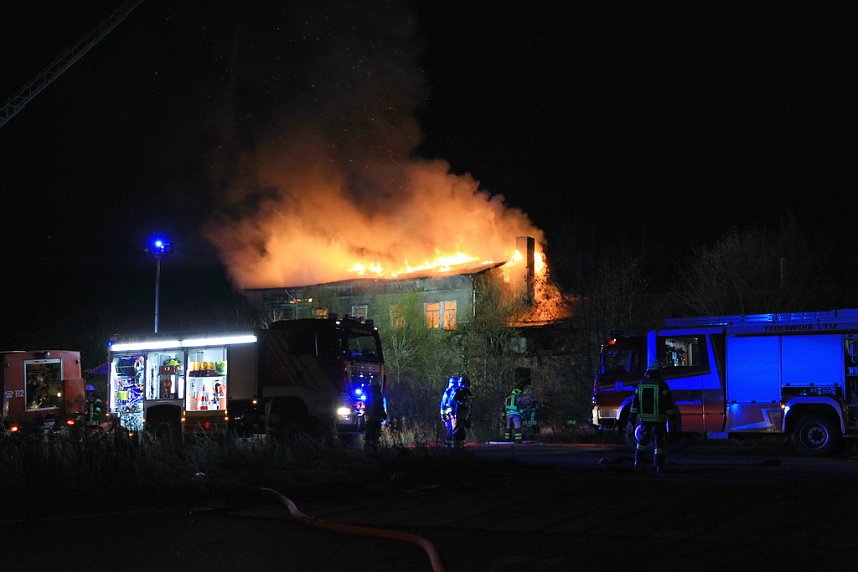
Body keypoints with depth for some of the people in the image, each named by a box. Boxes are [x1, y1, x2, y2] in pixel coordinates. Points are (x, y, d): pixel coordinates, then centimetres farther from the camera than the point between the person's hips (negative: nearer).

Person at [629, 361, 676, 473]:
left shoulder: (641, 385, 4)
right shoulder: (662, 385, -8)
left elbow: (635, 403, 5)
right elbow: (669, 403, -8)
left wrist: (633, 417, 8)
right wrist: (672, 416, -2)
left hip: (645, 419, 4)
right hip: (659, 419, -4)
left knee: (643, 439, 21)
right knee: (659, 442, 0)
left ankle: (637, 460, 24)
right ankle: (658, 466, -4)